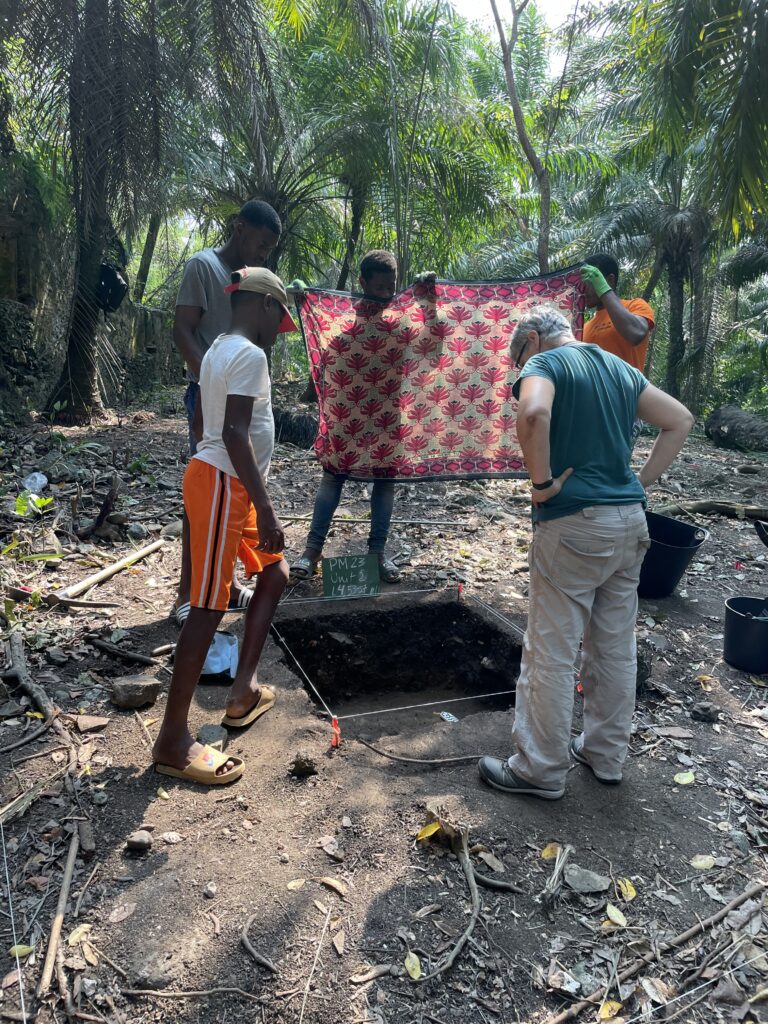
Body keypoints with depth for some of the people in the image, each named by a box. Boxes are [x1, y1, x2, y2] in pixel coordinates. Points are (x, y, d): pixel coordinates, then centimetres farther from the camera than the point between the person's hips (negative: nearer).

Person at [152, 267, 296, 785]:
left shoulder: (222, 349, 17)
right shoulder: (250, 355, -14)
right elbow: (235, 434, -23)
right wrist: (266, 510, -23)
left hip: (232, 486, 11)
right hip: (222, 485, -11)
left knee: (275, 573, 19)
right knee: (210, 605, -7)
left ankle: (244, 691, 24)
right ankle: (173, 741, 1)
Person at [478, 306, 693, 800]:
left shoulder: (546, 363, -6)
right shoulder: (620, 367, 15)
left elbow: (534, 414, -29)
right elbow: (680, 421, 16)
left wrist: (542, 483, -17)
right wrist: (640, 483, 11)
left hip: (573, 523, -7)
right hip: (630, 522, 8)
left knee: (552, 652, 3)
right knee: (616, 647, 16)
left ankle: (541, 770, 15)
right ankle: (607, 753, 31)